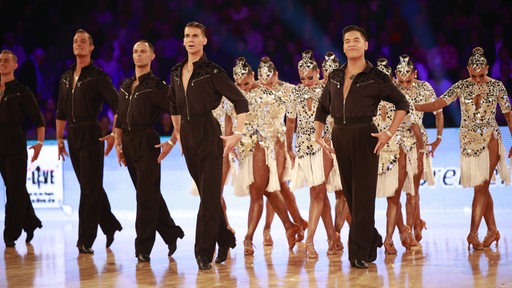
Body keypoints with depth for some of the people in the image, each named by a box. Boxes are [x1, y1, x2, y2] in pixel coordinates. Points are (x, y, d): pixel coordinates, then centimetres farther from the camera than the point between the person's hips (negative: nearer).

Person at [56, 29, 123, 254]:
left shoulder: (98, 76, -5)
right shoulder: (66, 78, 14)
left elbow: (118, 106, -10)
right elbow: (61, 112, 19)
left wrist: (115, 135, -17)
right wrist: (60, 138, 14)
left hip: (91, 134, -7)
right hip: (73, 135, 7)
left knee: (90, 188, -6)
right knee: (89, 186, 13)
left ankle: (85, 241, -5)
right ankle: (110, 225, 27)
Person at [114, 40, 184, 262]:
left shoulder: (157, 86, -5)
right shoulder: (125, 86, 15)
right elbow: (120, 118, 19)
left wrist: (172, 142, -14)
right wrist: (118, 144, 11)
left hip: (147, 143, -7)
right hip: (129, 145, 7)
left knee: (146, 196, -6)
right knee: (150, 195, 13)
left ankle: (143, 248, -4)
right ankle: (171, 233, 26)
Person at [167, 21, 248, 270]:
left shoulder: (212, 72, -8)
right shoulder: (177, 72, 10)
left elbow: (240, 101, -10)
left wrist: (238, 133, -15)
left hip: (208, 132, -6)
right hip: (187, 134, 6)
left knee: (209, 193, -6)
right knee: (205, 191, 13)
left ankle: (204, 251, -5)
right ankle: (225, 239, 26)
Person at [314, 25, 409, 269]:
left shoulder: (376, 78, -4)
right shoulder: (335, 77, 10)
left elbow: (402, 104, 0)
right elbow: (322, 108, 20)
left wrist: (389, 133, -9)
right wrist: (318, 134, 9)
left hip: (364, 137, -5)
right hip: (340, 138, 5)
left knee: (363, 194, -6)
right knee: (349, 193, 10)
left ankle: (360, 253, -4)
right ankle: (371, 240, 28)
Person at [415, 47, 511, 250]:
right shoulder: (461, 87, 3)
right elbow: (437, 104, -4)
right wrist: (410, 106, -16)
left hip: (490, 139, -2)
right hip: (469, 140, 2)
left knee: (482, 186, -11)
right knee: (480, 188, 5)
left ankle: (473, 233, -14)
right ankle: (492, 230, 13)